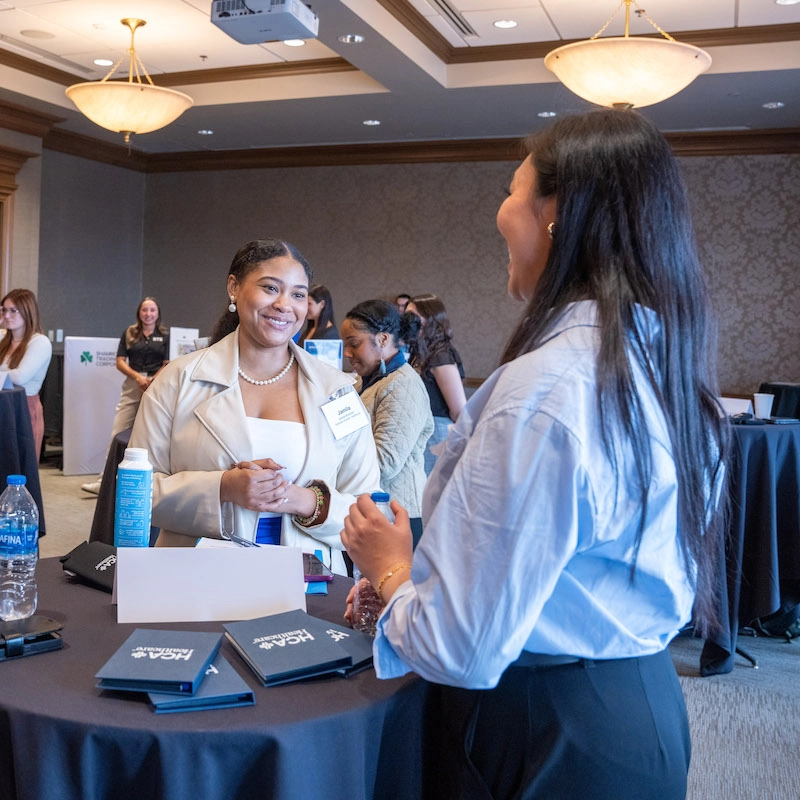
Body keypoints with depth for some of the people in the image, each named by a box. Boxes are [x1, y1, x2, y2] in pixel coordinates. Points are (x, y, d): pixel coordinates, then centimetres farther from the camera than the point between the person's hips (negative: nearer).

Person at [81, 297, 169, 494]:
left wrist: (152, 382, -12)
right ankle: (104, 480, 0)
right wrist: (138, 377, -9)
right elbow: (120, 362, 6)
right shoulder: (129, 333, 10)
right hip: (132, 387, 2)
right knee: (117, 432, -2)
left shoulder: (165, 336, 6)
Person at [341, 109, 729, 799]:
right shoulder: (667, 363, 0)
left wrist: (390, 568, -5)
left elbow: (463, 651, -25)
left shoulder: (546, 387, -27)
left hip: (553, 739, -8)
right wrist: (417, 574, 11)